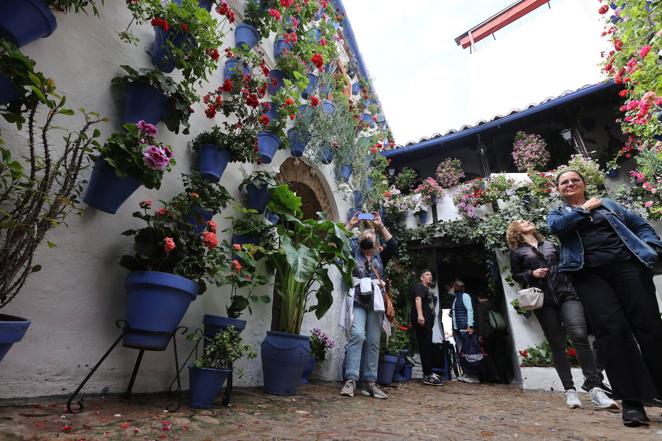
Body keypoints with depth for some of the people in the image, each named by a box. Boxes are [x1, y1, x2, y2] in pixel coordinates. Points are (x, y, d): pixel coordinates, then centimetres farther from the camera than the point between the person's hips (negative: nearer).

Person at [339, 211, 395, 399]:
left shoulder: (380, 258, 19)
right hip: (357, 301, -3)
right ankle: (351, 380, -18)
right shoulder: (353, 255, 13)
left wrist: (380, 226, 4)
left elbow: (392, 245, 5)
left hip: (375, 303, 3)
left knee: (373, 343, 2)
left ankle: (369, 383, 8)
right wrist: (351, 224, 2)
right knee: (357, 336, -20)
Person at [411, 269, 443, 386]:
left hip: (427, 322, 10)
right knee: (425, 347, -12)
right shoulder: (420, 286, -4)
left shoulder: (426, 289, 28)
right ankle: (428, 376, -11)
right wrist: (420, 315, -35)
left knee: (427, 347, 10)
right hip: (422, 321, -10)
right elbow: (418, 299, -21)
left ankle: (427, 374, 15)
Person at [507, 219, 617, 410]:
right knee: (557, 344, 2)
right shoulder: (517, 252, 8)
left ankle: (595, 389, -10)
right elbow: (516, 276, 7)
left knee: (580, 336, -15)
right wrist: (532, 274, -10)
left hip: (566, 294, 2)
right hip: (543, 300, -2)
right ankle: (570, 391, 9)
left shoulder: (550, 244, 19)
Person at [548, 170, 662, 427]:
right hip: (588, 273, -2)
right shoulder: (557, 214, 20)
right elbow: (556, 226, -4)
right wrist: (584, 208, 4)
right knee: (611, 328, -15)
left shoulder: (608, 204, 25)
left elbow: (641, 225, 21)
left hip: (627, 263, 2)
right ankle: (632, 401, -10)